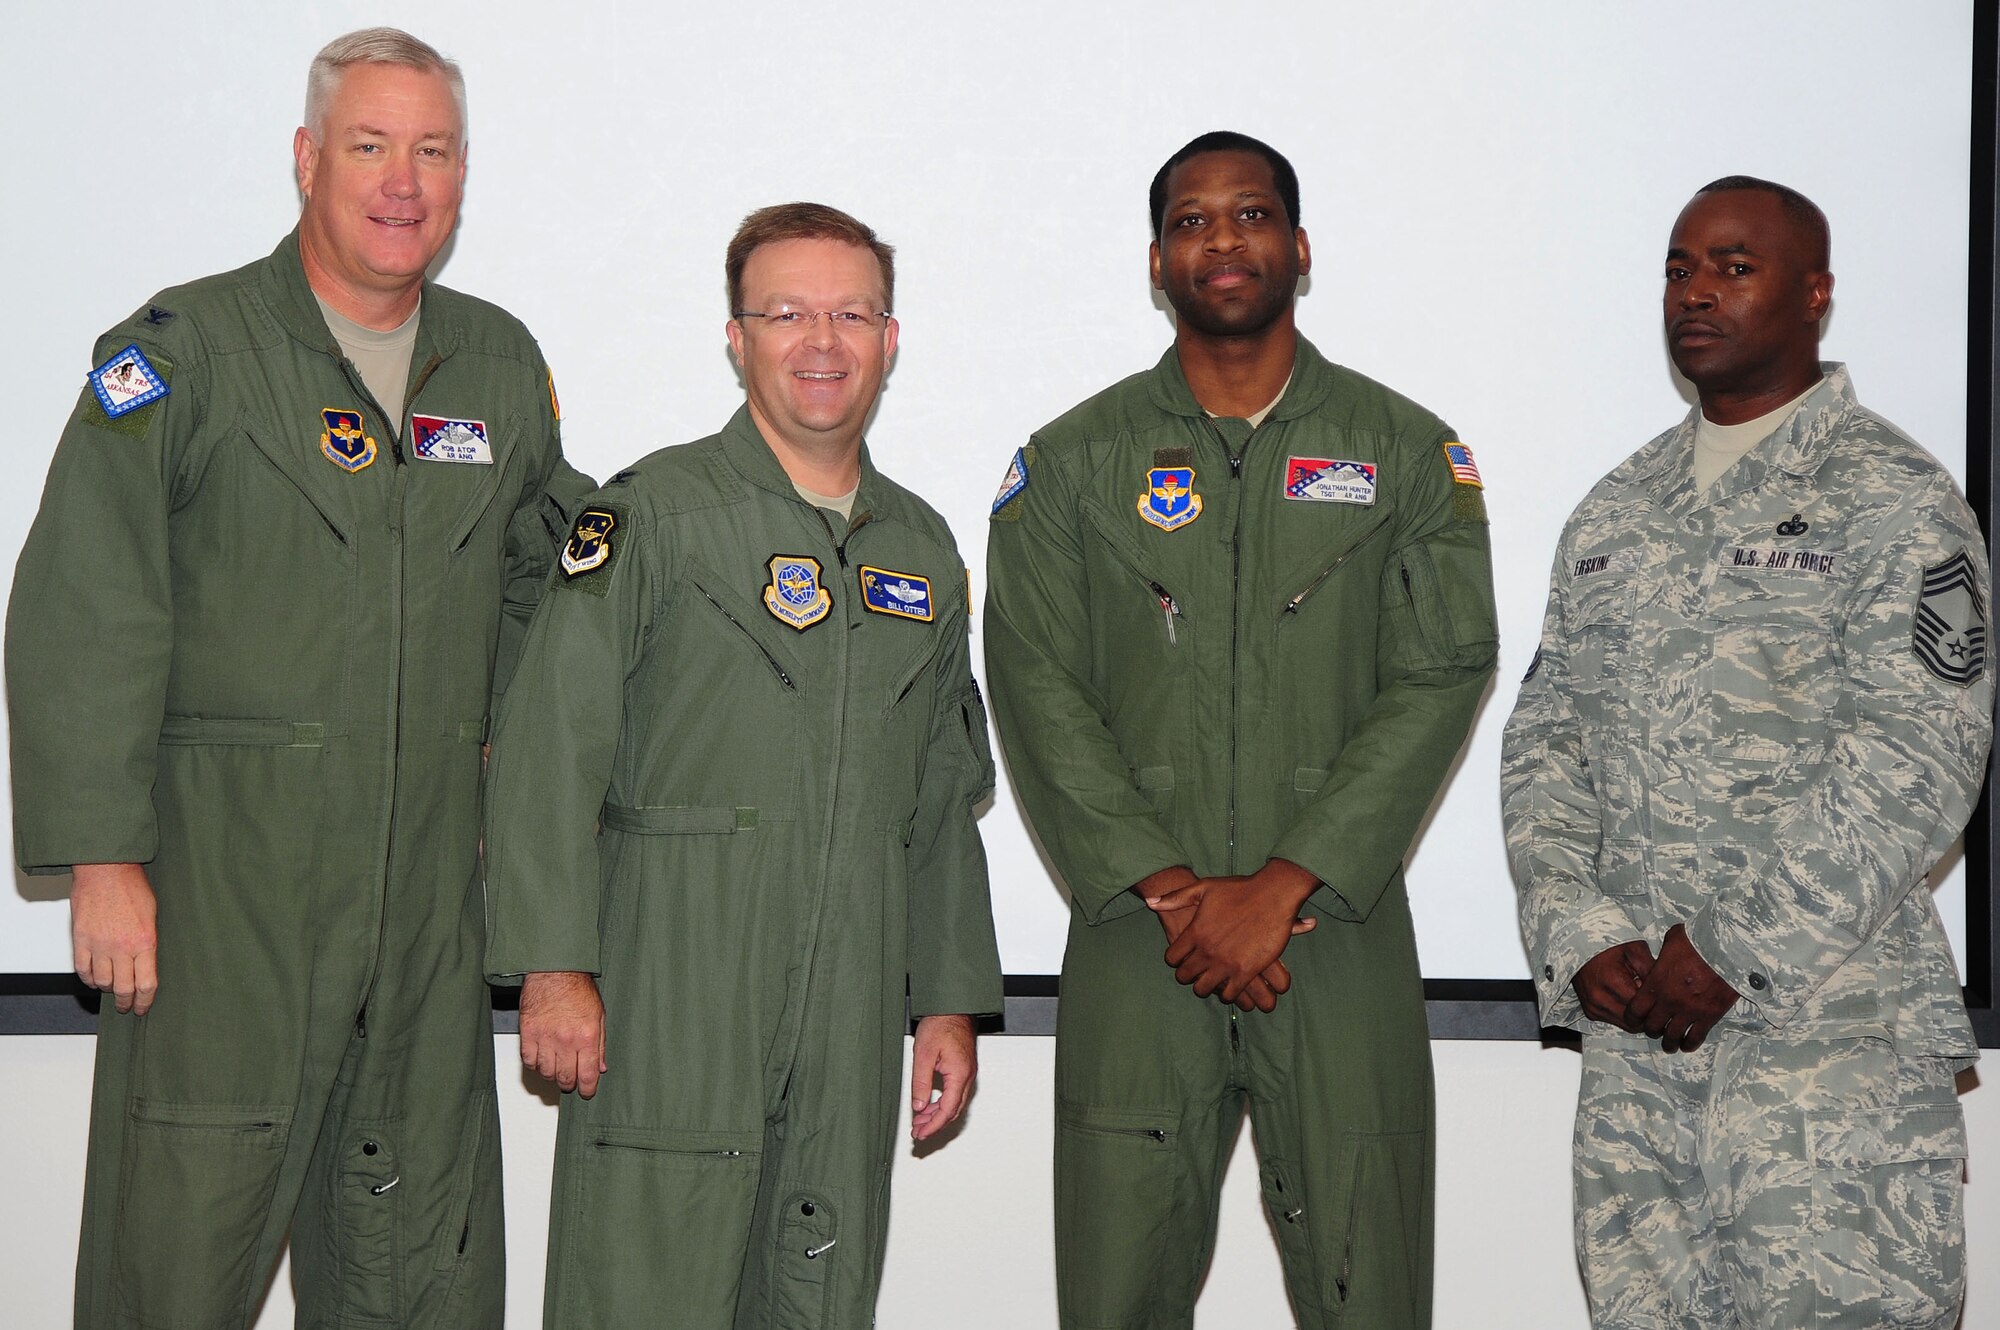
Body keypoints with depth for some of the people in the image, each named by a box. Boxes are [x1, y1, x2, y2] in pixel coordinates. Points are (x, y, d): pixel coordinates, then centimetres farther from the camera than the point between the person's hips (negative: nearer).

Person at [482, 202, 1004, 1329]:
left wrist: (951, 1001, 14)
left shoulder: (924, 549, 15)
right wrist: (554, 965, -14)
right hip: (668, 1001, -4)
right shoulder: (654, 515, -1)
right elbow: (548, 749, -7)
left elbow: (945, 803, 19)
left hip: (852, 1022, 5)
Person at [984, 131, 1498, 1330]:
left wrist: (1284, 885, -11)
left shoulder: (1407, 453, 8)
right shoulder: (1074, 463, 9)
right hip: (1136, 946, 0)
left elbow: (1439, 680, -2)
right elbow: (1038, 691, 0)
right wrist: (1170, 891, -11)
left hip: (1340, 933, 0)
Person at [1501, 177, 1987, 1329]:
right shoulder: (1618, 511, 17)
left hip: (1829, 1020, -5)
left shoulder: (1892, 499, -2)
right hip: (1634, 1018, 6)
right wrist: (1578, 933, -2)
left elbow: (1917, 759, -12)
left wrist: (1734, 951, -14)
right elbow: (1547, 732, 14)